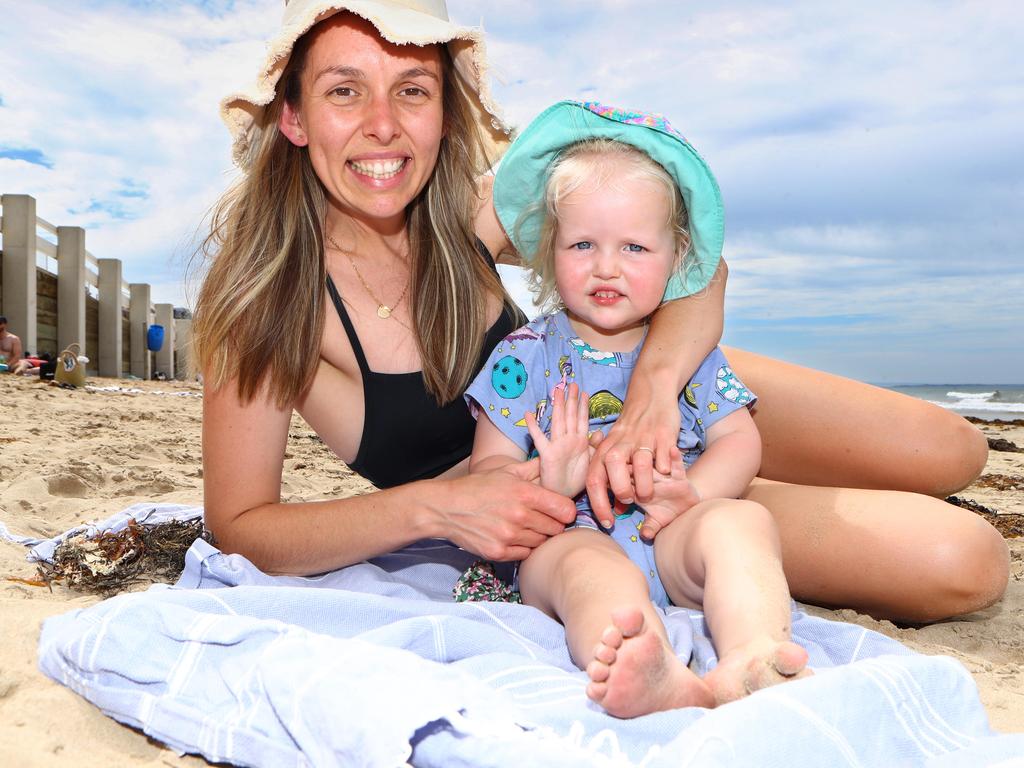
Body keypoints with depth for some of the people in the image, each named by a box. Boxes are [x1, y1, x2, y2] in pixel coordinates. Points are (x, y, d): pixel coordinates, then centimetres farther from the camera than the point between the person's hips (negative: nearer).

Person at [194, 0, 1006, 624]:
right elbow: (239, 526, -19)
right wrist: (433, 507, -33)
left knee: (952, 453, 8)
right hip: (541, 512, -4)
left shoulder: (468, 200, -14)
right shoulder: (267, 283, -22)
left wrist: (654, 385, -36)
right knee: (958, 560, -13)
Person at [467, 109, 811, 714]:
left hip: (673, 538, 3)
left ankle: (750, 661, -49)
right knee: (586, 563, -34)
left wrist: (692, 493, -16)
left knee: (743, 519, -25)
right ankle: (661, 681, -62)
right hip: (568, 535, -2)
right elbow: (488, 468, 1)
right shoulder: (525, 355, 6)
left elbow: (741, 441, 6)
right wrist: (547, 483, -23)